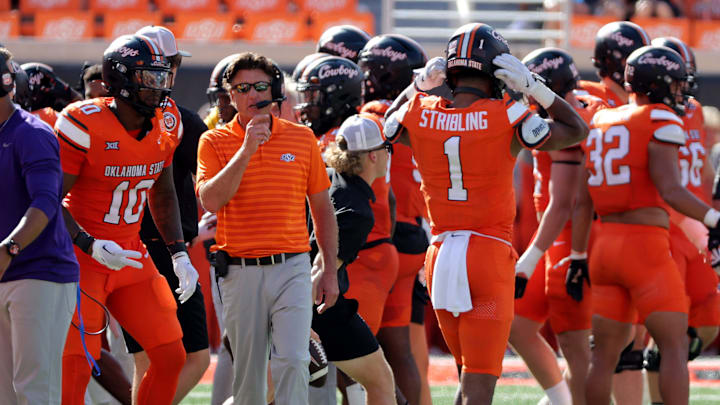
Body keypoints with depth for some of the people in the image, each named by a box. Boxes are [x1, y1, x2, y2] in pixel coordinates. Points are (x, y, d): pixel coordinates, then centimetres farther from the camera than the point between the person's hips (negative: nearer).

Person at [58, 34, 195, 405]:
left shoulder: (164, 125, 3)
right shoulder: (84, 125, -18)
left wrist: (179, 254, 10)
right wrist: (91, 246, -25)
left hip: (132, 255, 7)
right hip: (83, 260, -7)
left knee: (170, 357, 3)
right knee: (76, 368, -10)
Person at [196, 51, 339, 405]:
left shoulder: (302, 138, 7)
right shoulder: (215, 142, 3)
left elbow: (322, 207, 14)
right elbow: (211, 201, -13)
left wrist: (329, 269, 11)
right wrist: (245, 151, -18)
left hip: (292, 268, 0)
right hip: (240, 271, 0)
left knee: (292, 361, -15)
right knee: (248, 372, 6)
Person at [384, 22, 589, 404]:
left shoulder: (420, 115, -1)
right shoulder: (506, 119, -10)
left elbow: (389, 126, 25)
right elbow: (577, 130, 5)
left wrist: (419, 86, 19)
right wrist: (531, 85, 1)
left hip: (441, 255, 4)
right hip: (490, 253, -4)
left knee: (470, 374, 18)